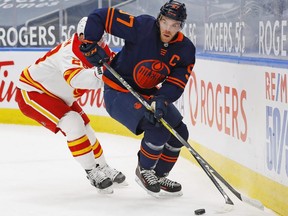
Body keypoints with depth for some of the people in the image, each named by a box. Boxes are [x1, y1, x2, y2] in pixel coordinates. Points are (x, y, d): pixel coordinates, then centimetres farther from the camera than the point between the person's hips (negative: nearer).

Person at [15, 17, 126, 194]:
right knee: (73, 124, -23)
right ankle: (92, 173, -14)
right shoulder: (70, 52, -35)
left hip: (59, 96, 9)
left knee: (85, 128, 12)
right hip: (32, 91, -9)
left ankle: (103, 168, 33)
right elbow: (76, 78, -55)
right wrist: (100, 74, -67)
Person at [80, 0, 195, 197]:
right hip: (118, 91, -7)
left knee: (179, 133, 4)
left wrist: (161, 100, -33)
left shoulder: (185, 50, -10)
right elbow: (100, 17, -22)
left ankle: (159, 176, 23)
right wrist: (90, 45, -27)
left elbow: (176, 83, -15)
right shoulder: (142, 27, -25)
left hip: (149, 94, 7)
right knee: (158, 128, -24)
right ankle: (144, 171, 1)